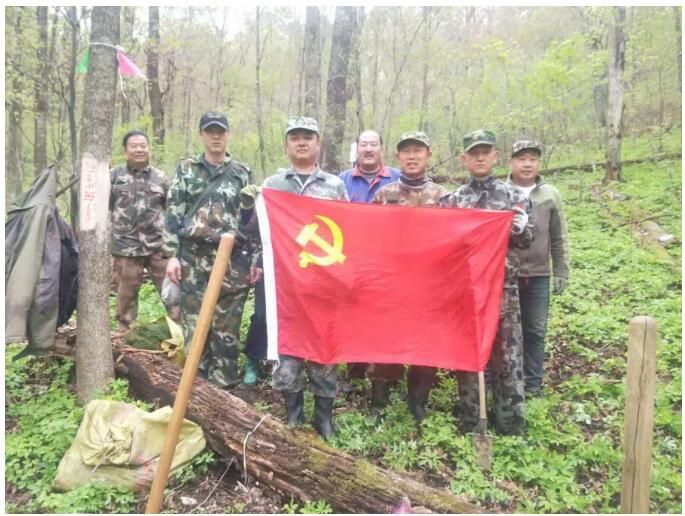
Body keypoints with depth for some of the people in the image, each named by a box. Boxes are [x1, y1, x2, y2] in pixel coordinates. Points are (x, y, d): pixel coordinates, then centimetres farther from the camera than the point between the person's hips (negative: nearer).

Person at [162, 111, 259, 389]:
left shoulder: (242, 173, 9)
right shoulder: (186, 169, 9)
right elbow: (174, 212, 5)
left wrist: (256, 259, 1)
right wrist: (172, 255, -2)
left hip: (232, 258, 0)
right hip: (193, 257, 1)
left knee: (226, 328, 3)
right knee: (194, 325, 3)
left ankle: (224, 387, 15)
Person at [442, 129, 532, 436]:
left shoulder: (513, 196, 5)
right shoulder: (452, 200, 7)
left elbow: (526, 243, 6)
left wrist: (520, 230, -15)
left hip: (504, 289, 0)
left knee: (507, 358, 6)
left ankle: (511, 424, 20)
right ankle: (469, 423, 23)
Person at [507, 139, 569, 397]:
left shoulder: (550, 195, 5)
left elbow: (559, 238, 10)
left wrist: (561, 272, 7)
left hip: (538, 276, 2)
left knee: (535, 331, 10)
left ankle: (533, 384, 24)